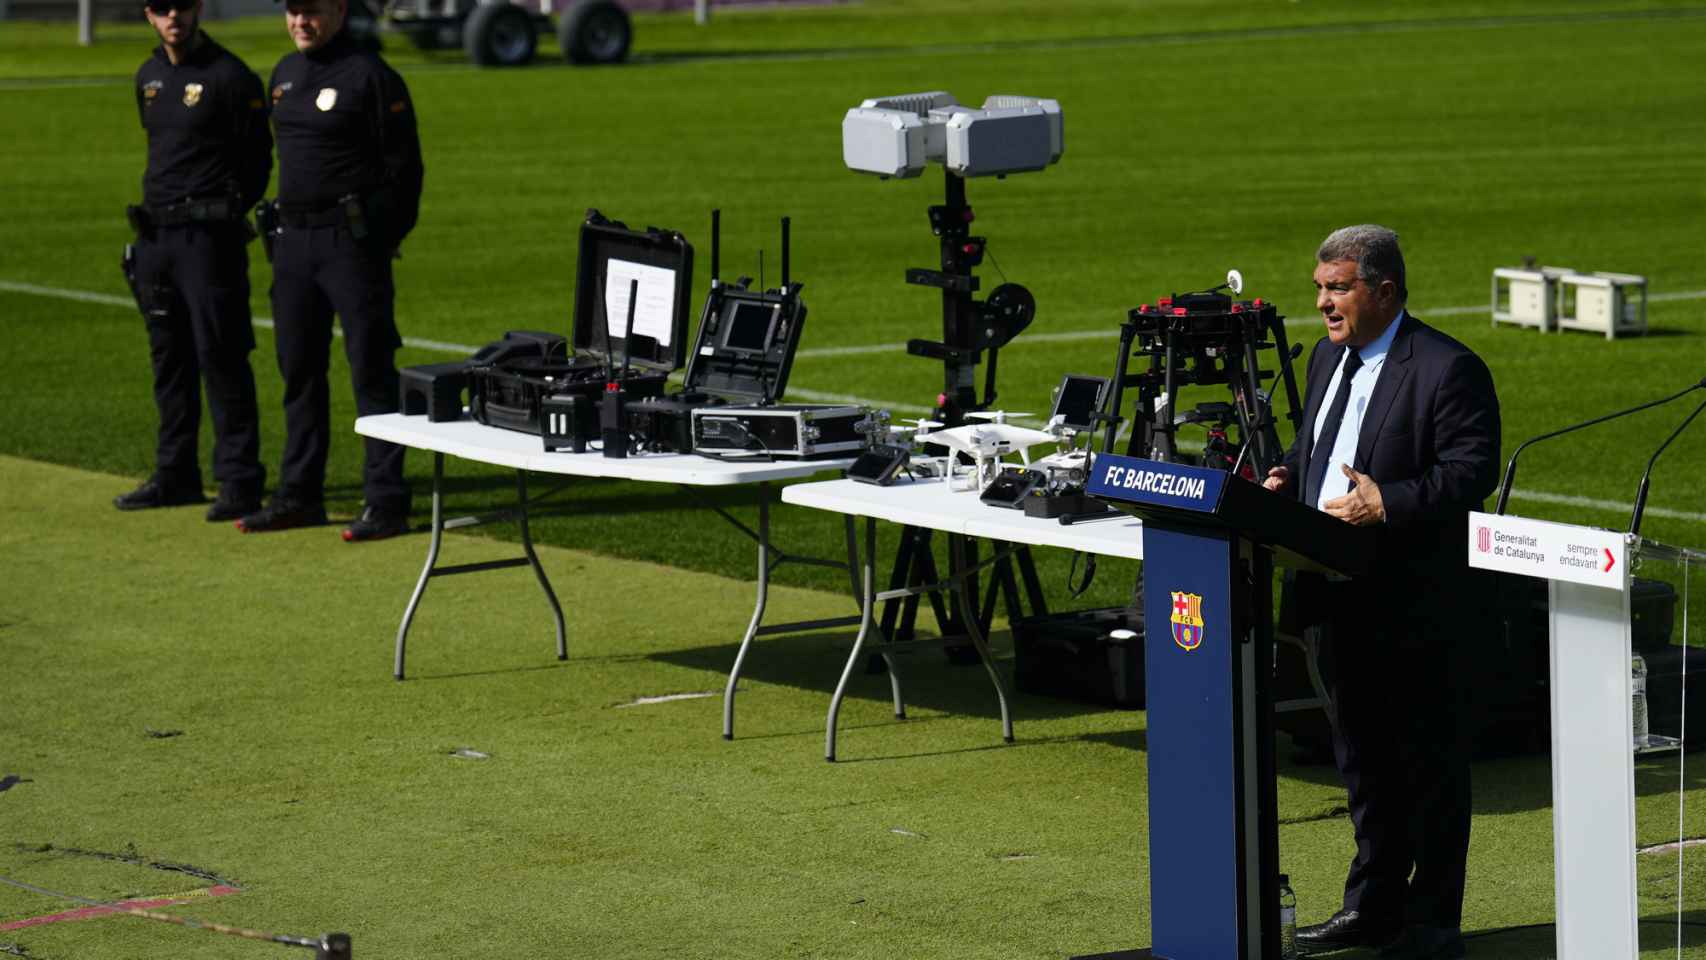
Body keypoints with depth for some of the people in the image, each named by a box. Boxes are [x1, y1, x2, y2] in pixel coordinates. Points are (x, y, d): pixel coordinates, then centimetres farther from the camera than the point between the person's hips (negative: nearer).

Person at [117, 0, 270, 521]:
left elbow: (257, 159, -7)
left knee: (220, 356, -9)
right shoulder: (149, 77, 14)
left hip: (208, 237, -8)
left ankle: (240, 482, -6)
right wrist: (153, 214, 14)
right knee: (169, 358, 13)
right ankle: (176, 475, 21)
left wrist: (224, 215, -9)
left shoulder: (230, 77, -9)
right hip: (156, 237, 8)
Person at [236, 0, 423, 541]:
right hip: (293, 241, 8)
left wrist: (383, 241, -13)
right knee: (299, 371, 12)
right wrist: (282, 224, 14)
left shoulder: (370, 75, -10)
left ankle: (385, 503, -5)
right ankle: (299, 495, 21)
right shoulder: (285, 74, 14)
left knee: (372, 372, -6)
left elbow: (403, 166, -10)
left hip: (351, 239, -8)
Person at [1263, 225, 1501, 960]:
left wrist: (1386, 503, -27)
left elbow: (1471, 472, -18)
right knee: (1362, 759, 17)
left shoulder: (1449, 370, -13)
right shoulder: (1328, 358, 13)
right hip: (1343, 598, 8)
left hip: (1420, 608, -8)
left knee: (1430, 762, 1)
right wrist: (1288, 476, 2)